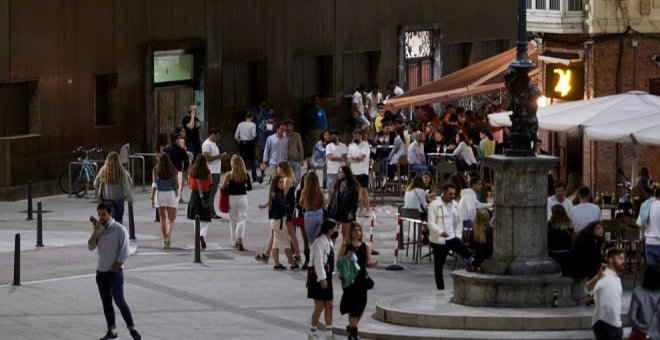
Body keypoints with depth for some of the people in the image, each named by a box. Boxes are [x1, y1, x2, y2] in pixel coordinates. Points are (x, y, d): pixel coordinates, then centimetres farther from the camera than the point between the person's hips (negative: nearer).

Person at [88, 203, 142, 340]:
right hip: (101, 272, 6)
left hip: (114, 272, -6)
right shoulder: (99, 229, 10)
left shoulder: (119, 229, -9)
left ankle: (132, 329, -5)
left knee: (119, 300, -10)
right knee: (106, 302, 8)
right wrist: (95, 231, -9)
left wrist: (114, 268, -12)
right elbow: (91, 246, 3)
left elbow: (124, 253, -11)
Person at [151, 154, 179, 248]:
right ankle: (169, 233, -25)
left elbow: (154, 185, -8)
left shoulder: (156, 171, -4)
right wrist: (176, 193, 22)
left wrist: (152, 198, -4)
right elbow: (176, 184, 2)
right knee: (171, 219, 3)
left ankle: (164, 239, 14)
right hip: (171, 194, -1)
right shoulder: (173, 170, -4)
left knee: (162, 219, 13)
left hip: (160, 194, 1)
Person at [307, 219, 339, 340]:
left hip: (326, 276, 10)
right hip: (319, 276, -10)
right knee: (319, 306, -5)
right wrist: (322, 279, -25)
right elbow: (318, 261, -23)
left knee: (329, 305, 12)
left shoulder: (328, 242, 13)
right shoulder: (320, 242, -18)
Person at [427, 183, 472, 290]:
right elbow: (431, 223, -16)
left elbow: (458, 222, 21)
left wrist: (458, 235, 10)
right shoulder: (434, 205, -9)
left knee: (468, 252, -15)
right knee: (438, 267, 2)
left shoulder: (454, 204, 10)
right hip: (439, 240, -4)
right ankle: (440, 289, 12)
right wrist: (440, 232, -32)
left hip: (452, 238, 5)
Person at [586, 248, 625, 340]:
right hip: (604, 324, -9)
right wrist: (597, 278, -55)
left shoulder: (617, 279, 17)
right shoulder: (603, 277, -13)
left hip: (617, 324, 9)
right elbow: (589, 288, -35)